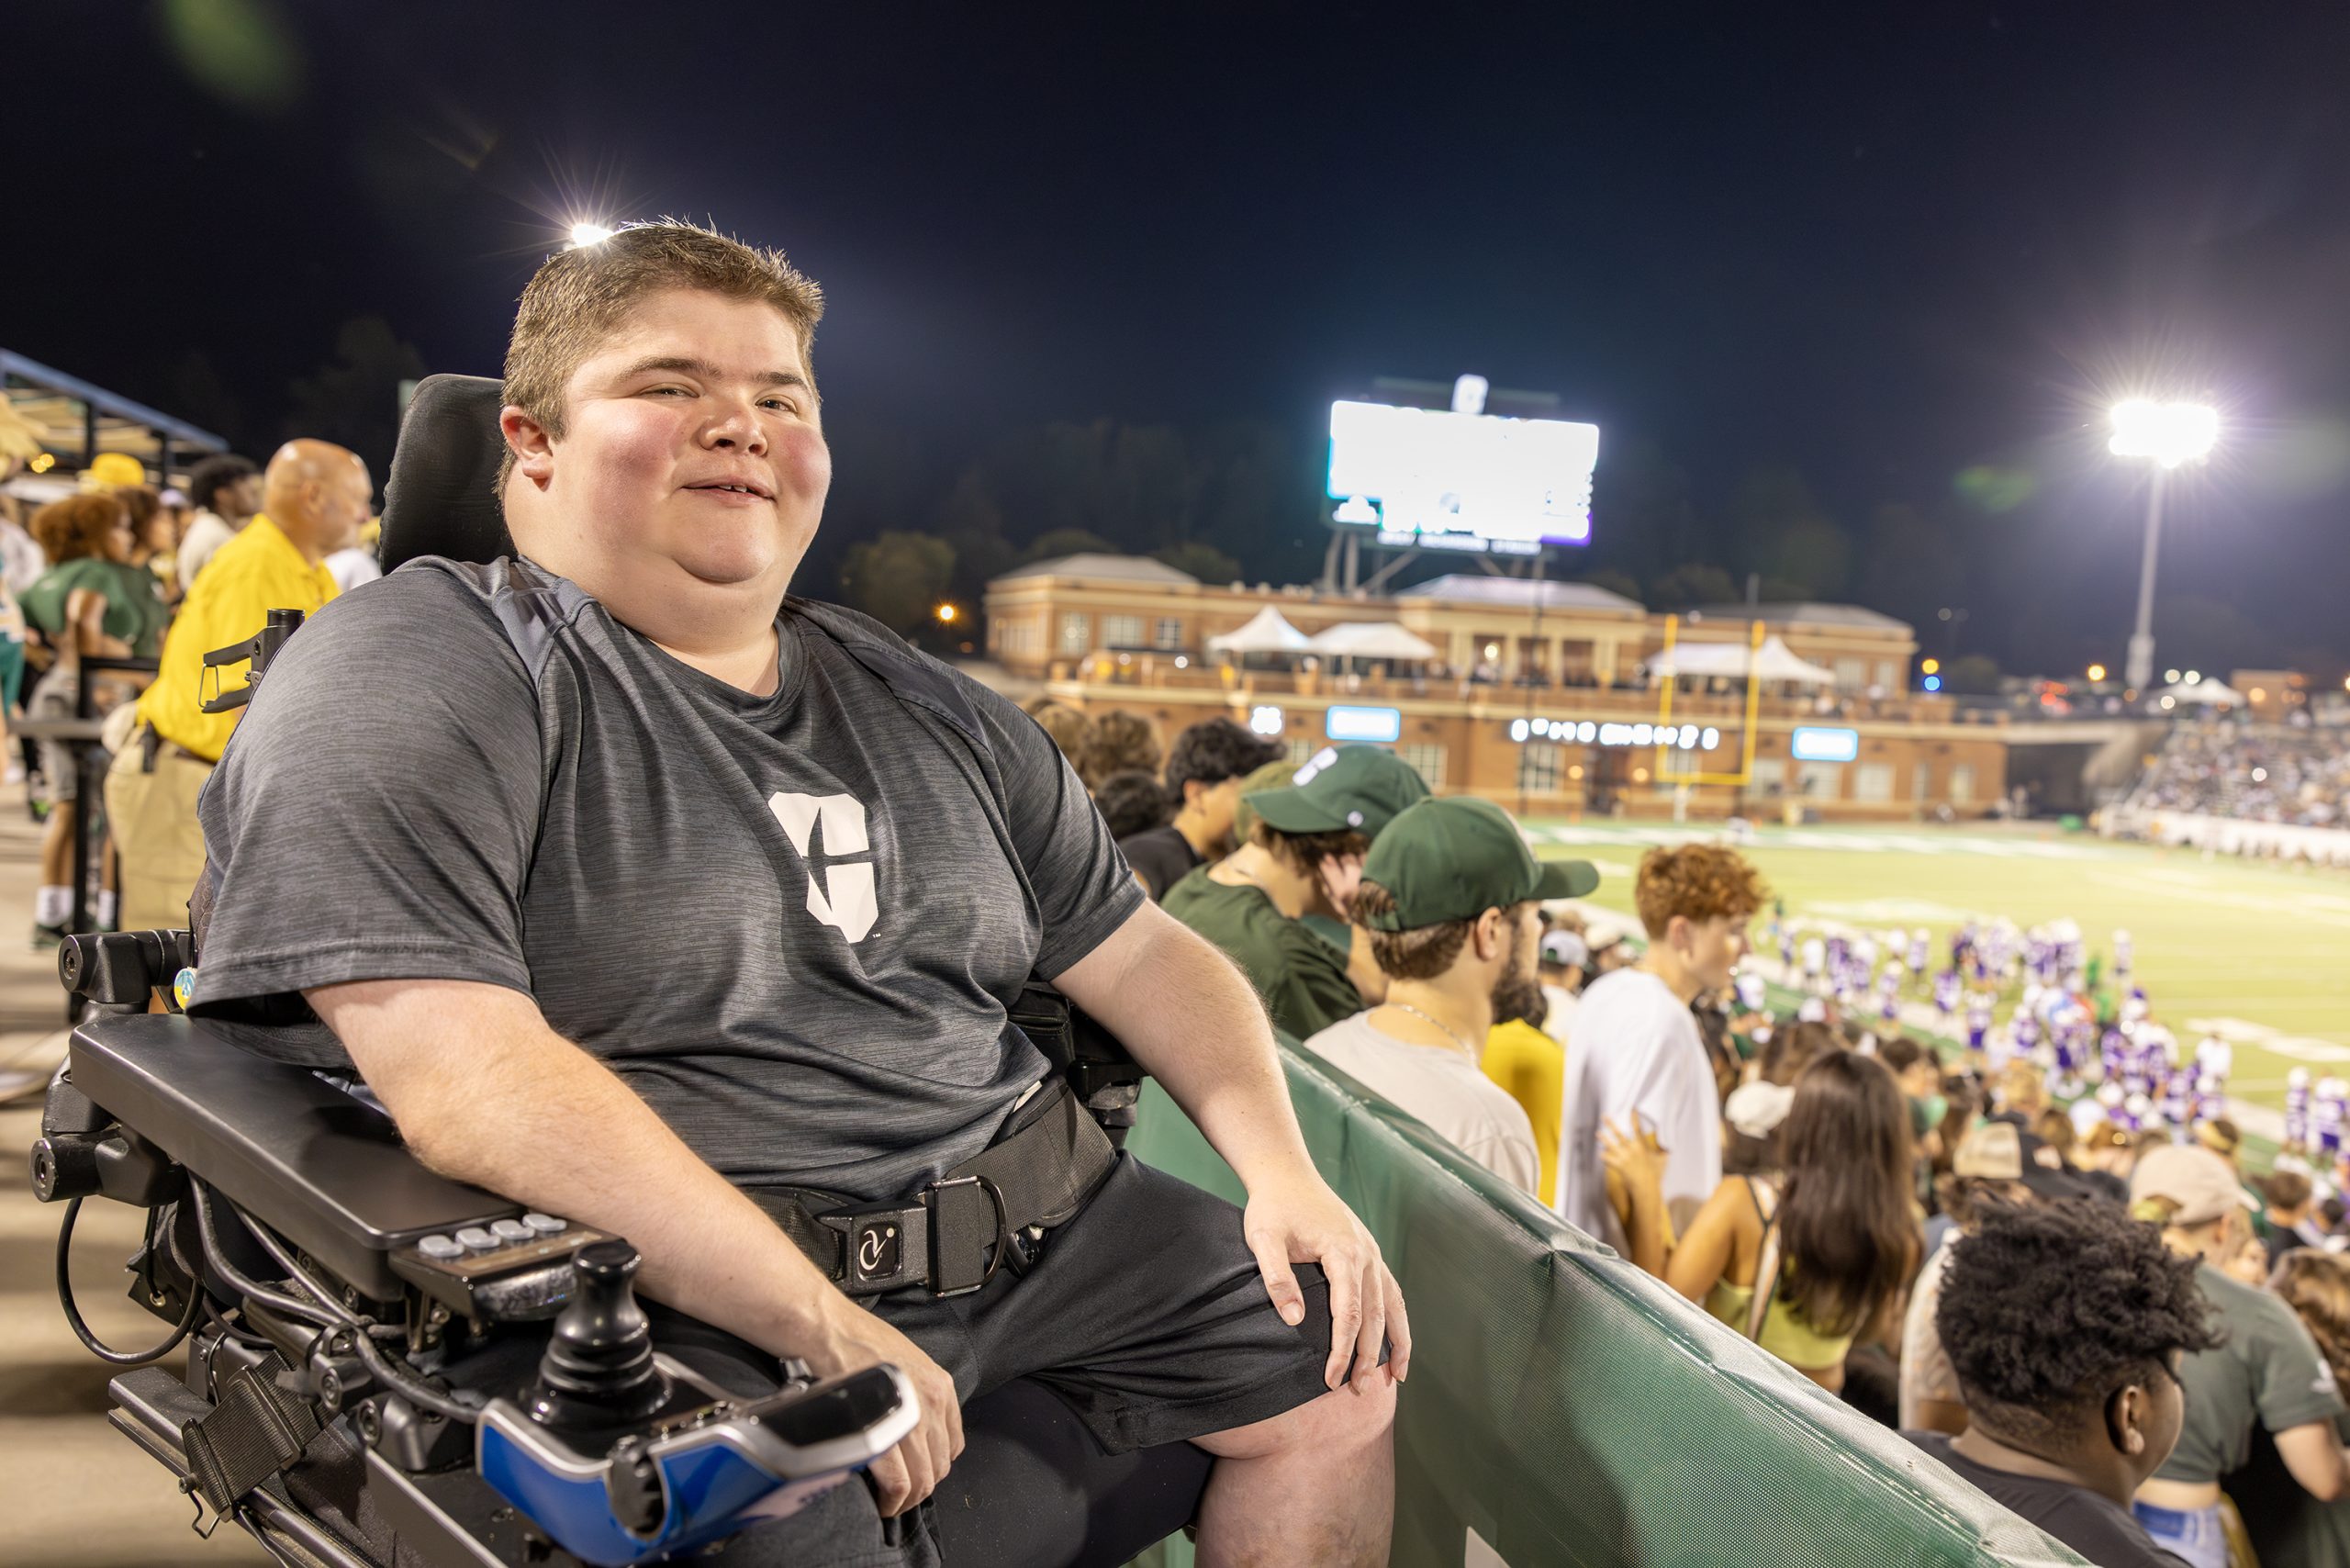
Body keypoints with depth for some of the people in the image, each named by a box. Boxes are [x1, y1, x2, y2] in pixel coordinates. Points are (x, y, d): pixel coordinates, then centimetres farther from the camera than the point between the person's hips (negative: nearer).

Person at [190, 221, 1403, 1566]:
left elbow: (1144, 955, 16)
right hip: (676, 1292, -6)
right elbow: (464, 1077, -22)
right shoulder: (418, 678, -8)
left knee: (1338, 1368, 8)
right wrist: (824, 1328, -22)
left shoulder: (928, 710, 14)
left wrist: (1284, 1171, 0)